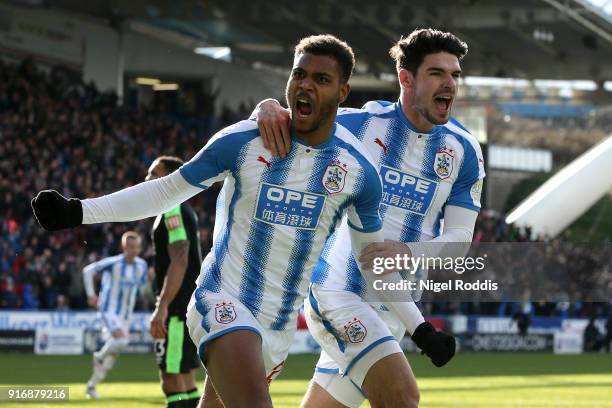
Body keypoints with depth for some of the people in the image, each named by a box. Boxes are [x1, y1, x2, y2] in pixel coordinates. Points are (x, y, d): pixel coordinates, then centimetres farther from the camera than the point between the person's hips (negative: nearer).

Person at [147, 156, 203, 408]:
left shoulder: (173, 211, -12)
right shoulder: (184, 211, 19)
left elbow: (179, 262, -22)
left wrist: (162, 307, -26)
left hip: (178, 308, -11)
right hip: (190, 304, 11)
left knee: (172, 380, -11)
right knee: (184, 379, 13)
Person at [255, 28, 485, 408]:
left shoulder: (464, 150, 2)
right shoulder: (362, 123, -7)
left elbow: (460, 238, -1)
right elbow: (298, 121, 2)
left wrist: (408, 252, -22)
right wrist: (270, 108, -24)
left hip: (393, 305, 5)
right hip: (337, 290, -5)